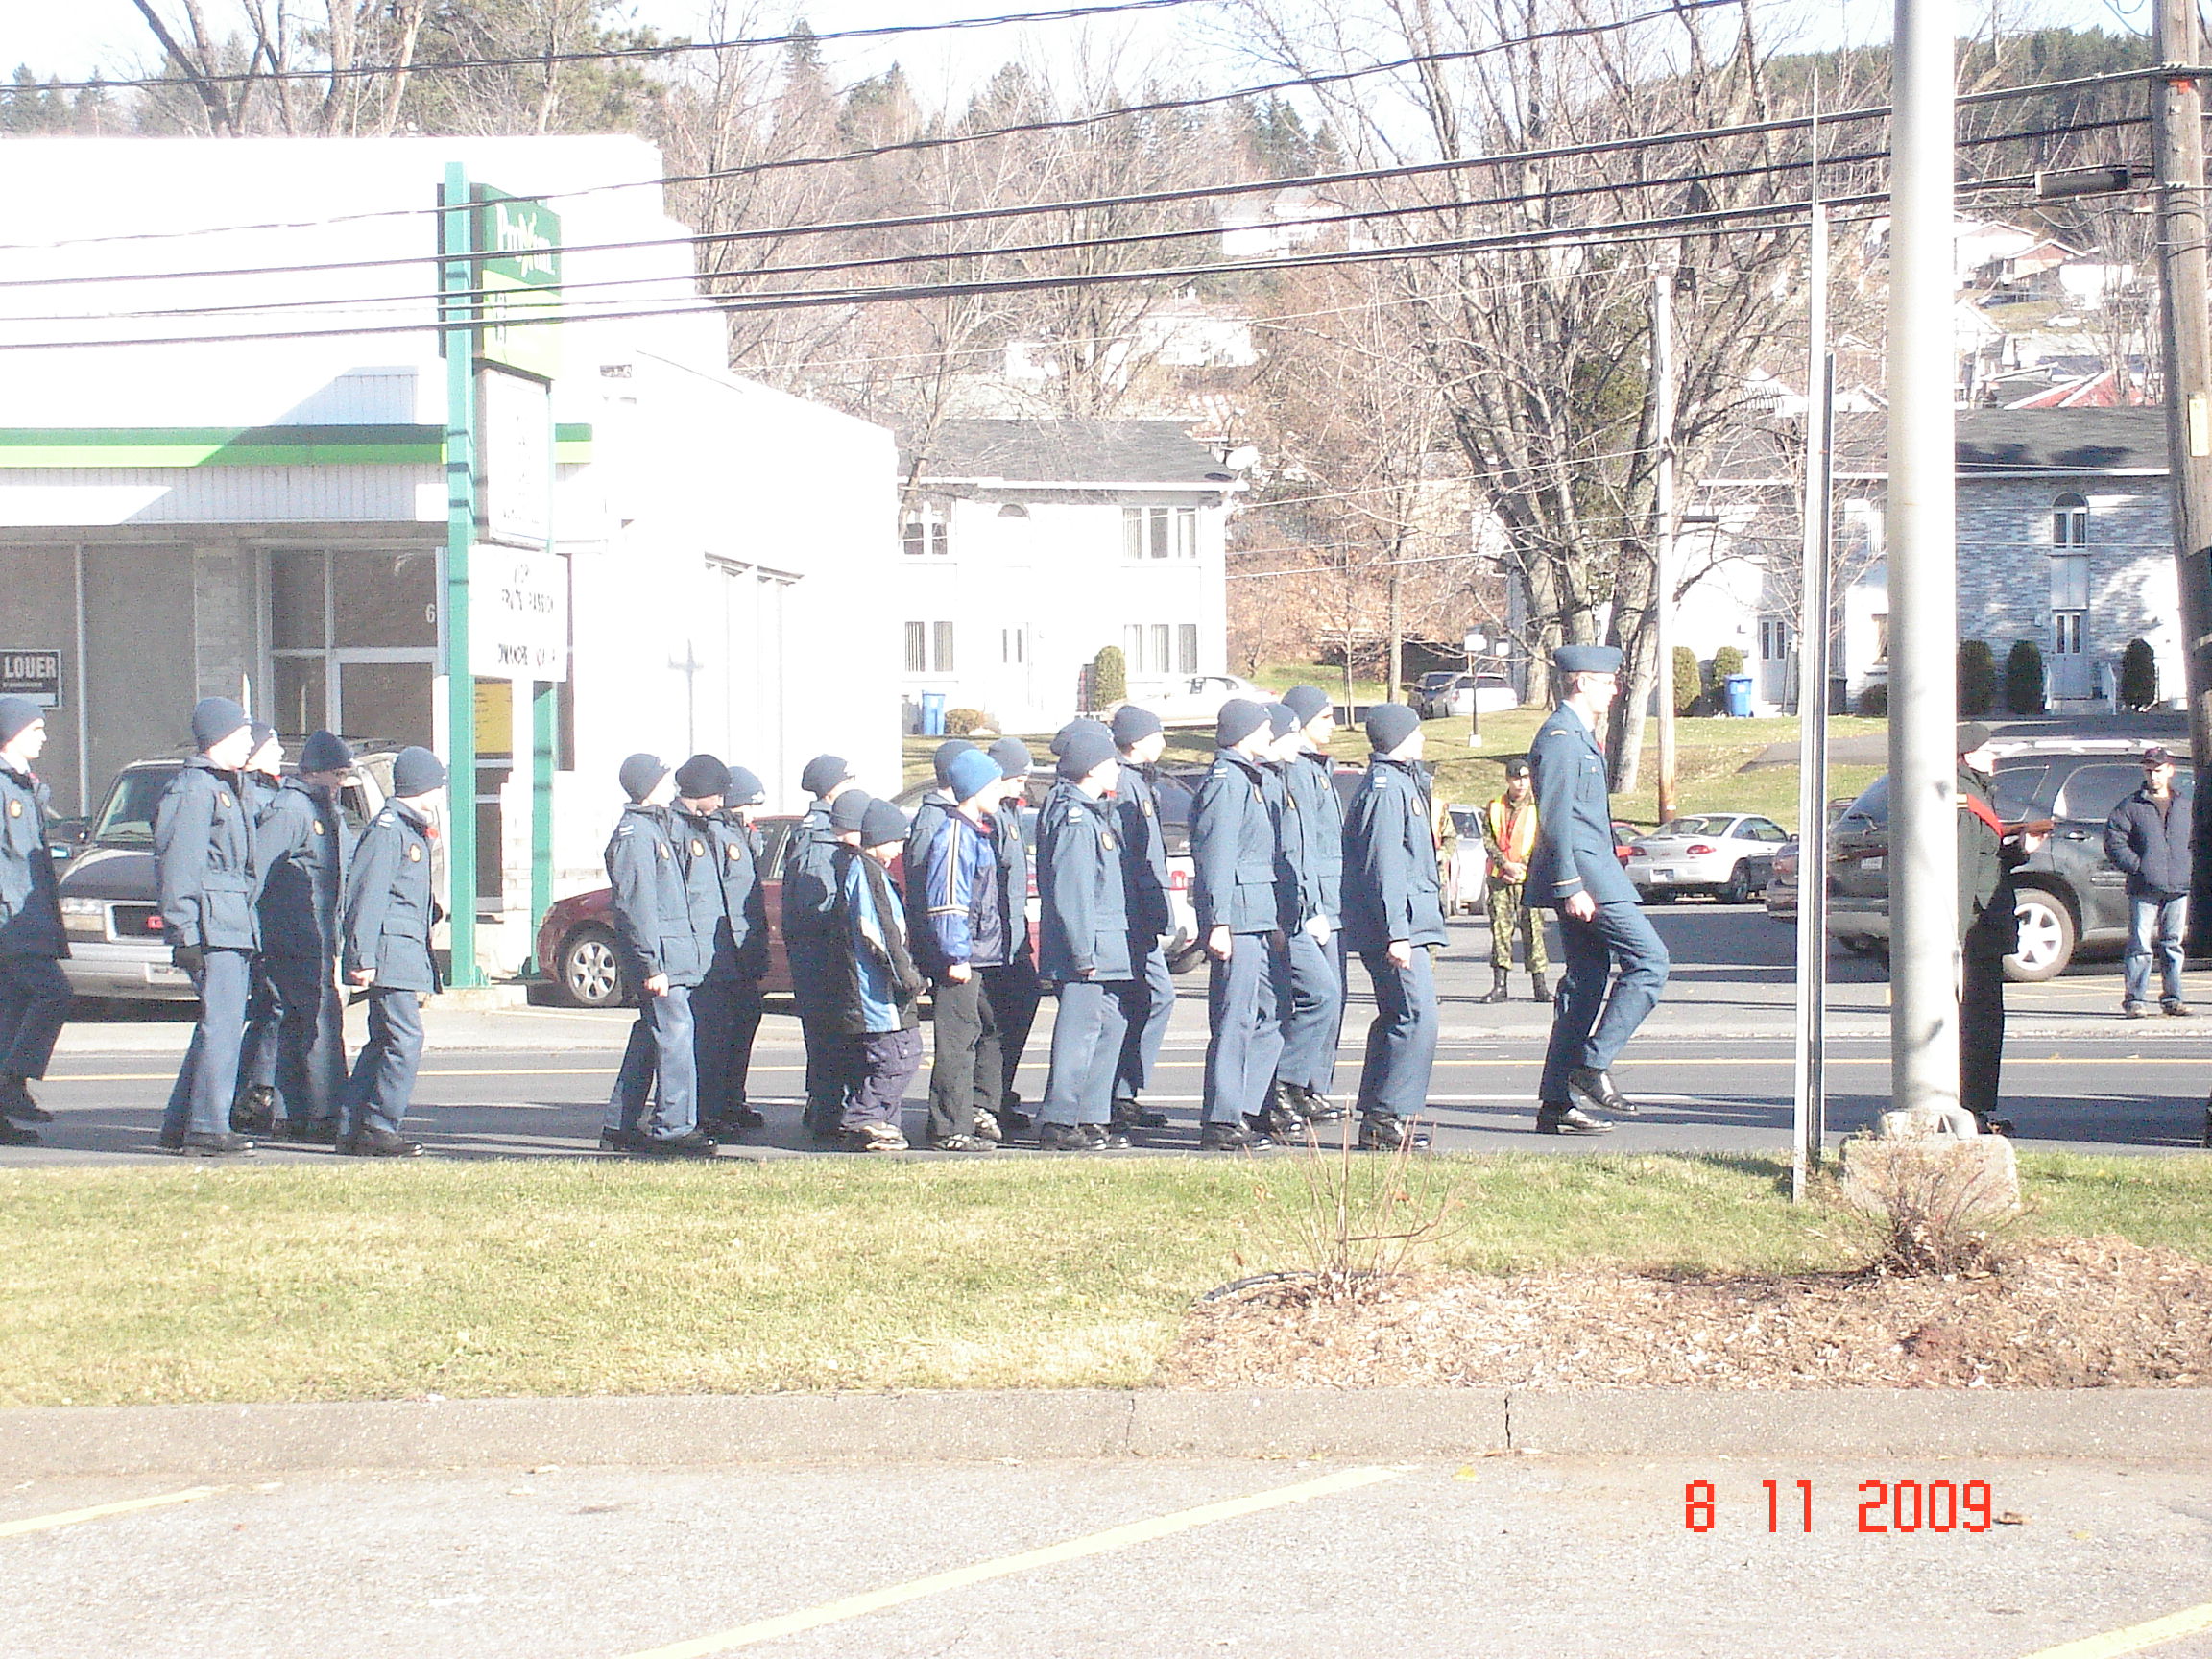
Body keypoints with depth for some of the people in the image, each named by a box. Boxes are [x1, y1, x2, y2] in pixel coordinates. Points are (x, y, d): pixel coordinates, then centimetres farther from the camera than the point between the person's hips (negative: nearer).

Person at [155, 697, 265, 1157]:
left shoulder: (229, 788, 23)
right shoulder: (194, 789, -10)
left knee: (222, 1024, 12)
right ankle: (207, 1128, -11)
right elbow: (178, 866, -15)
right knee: (221, 1023, -12)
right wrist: (184, 933, -20)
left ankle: (180, 1126, 17)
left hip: (237, 925, 10)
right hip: (211, 928, -10)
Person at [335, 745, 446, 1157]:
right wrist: (362, 957, -21)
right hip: (391, 952, -11)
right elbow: (366, 894, -17)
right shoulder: (388, 829, -10)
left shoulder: (412, 830, 22)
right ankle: (379, 1129, -11)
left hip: (409, 952, 11)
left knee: (383, 1043, 11)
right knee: (405, 1039, -12)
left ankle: (352, 1130, 13)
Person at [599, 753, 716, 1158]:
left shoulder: (656, 827, 19)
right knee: (674, 1035, -11)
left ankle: (620, 1127, 19)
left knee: (648, 1040, 13)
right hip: (659, 950, -10)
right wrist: (652, 966, -21)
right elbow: (637, 906, -18)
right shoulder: (636, 834, -13)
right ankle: (674, 1128, -11)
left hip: (674, 950, 10)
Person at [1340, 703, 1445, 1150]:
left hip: (1407, 927, 11)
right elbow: (1385, 866, -19)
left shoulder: (1402, 782, 20)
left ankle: (1376, 1120, 16)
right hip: (1397, 927, -11)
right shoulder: (1387, 788, -13)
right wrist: (1396, 933, -23)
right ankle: (1388, 1118, -14)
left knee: (1394, 1020, 13)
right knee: (1417, 1019, -13)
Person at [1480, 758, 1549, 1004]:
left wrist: (1522, 866, -11)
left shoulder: (1538, 807, 3)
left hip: (1528, 879, -2)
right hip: (1499, 878, 2)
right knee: (1500, 928, 0)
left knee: (1532, 929, -3)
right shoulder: (1494, 807, 10)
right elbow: (1487, 839, 5)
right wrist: (1505, 864, -10)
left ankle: (1539, 984, 2)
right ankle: (1499, 985, 2)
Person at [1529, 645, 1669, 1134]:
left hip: (1589, 873, 10)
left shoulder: (1578, 736, 20)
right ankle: (1593, 1064, -11)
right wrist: (1570, 886, -23)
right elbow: (1554, 816, -19)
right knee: (1648, 959, -11)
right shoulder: (1561, 735, -12)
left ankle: (1558, 1103, 8)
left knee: (1586, 984, 8)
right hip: (1582, 874, -10)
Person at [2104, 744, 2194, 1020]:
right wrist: (2137, 866, -11)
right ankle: (2135, 1000, -5)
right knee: (2140, 945, -7)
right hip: (2144, 889, -3)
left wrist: (2189, 866, 5)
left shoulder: (2186, 807, 15)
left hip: (2178, 887, 3)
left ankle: (2172, 998, 13)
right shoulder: (2130, 807, 4)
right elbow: (2114, 842, -1)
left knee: (2173, 944, 7)